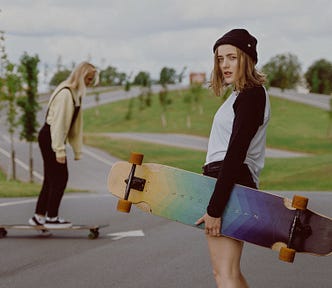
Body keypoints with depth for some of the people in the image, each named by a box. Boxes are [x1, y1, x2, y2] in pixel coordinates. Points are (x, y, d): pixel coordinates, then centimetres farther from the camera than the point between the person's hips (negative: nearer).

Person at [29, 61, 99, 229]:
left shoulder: (76, 94, 13)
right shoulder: (65, 93, -18)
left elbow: (76, 124, 16)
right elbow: (58, 122, -23)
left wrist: (77, 150, 15)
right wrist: (59, 149, -24)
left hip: (53, 138, 10)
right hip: (49, 138, -10)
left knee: (51, 179, 12)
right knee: (60, 177, -6)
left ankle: (38, 216, 18)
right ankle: (51, 218, 1)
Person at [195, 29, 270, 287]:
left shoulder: (251, 96, -14)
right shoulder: (242, 94, 17)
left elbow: (236, 154, -20)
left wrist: (215, 208, -23)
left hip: (231, 185, -11)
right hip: (225, 180, 11)